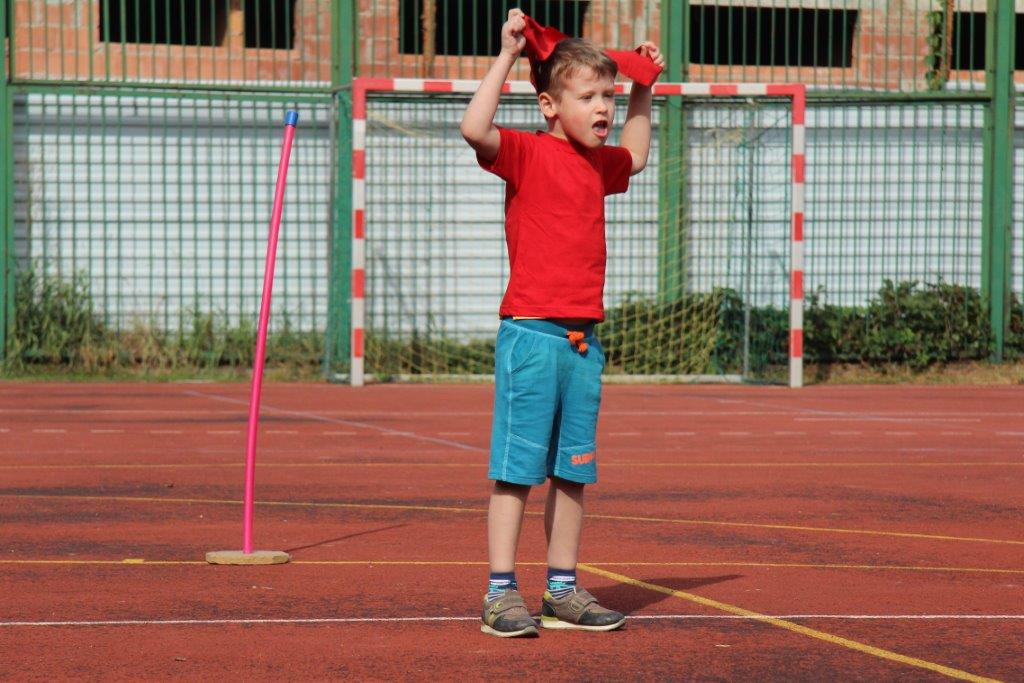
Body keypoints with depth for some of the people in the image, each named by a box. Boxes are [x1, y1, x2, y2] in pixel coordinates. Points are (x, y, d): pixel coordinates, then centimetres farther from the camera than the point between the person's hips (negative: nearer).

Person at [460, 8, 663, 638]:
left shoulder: (599, 163, 15)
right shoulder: (529, 153, -6)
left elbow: (636, 157, 40)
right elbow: (475, 129, -26)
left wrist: (644, 90, 33)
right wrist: (507, 56, -21)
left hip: (584, 340, 7)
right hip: (531, 332, -7)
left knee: (573, 472, 10)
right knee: (517, 469, -5)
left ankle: (563, 591, 17)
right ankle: (501, 593, -2)